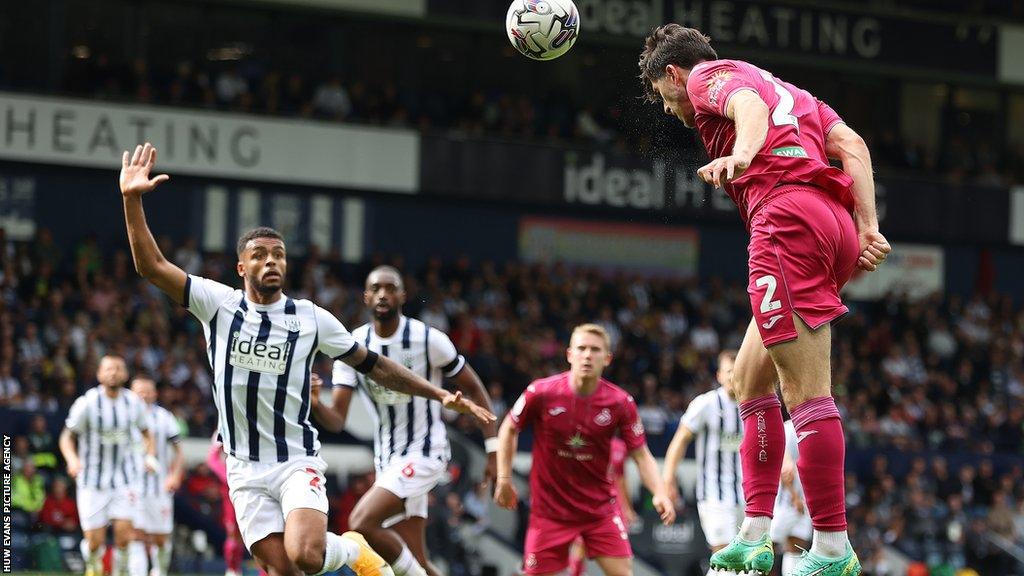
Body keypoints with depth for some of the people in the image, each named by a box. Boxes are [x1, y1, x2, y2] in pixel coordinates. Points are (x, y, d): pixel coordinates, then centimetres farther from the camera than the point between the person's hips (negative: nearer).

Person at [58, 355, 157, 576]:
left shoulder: (133, 402, 0)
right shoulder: (87, 403, -11)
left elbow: (145, 432, 17)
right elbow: (67, 436, -5)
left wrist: (150, 455, -2)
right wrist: (72, 459, -24)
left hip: (123, 479, 2)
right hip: (92, 481, -2)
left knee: (124, 533, -14)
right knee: (95, 541, -3)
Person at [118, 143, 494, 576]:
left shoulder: (311, 318, 1)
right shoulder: (218, 304, -1)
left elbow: (373, 365, 10)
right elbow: (151, 266, -8)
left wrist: (439, 395, 4)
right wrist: (132, 200, -20)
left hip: (297, 462, -1)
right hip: (245, 471, 1)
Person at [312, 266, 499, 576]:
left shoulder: (429, 340, -12)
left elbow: (474, 389, -1)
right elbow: (337, 420, -5)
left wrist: (494, 451, -5)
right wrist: (314, 405, -28)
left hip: (424, 454, -5)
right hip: (387, 458, 5)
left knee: (362, 523, -24)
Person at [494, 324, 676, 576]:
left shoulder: (621, 402, -10)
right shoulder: (542, 392, -13)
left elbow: (640, 454, -4)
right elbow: (509, 429, 4)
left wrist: (660, 493, -20)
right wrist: (504, 479, 0)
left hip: (600, 506, 1)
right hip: (550, 507, -1)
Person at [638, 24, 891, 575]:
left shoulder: (707, 75, 12)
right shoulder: (787, 88, 34)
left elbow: (749, 104, -13)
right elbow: (851, 145, 19)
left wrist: (741, 155, -34)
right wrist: (867, 229, 8)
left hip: (787, 215, -9)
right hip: (836, 223, 9)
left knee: (807, 393, -12)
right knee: (751, 377, 18)